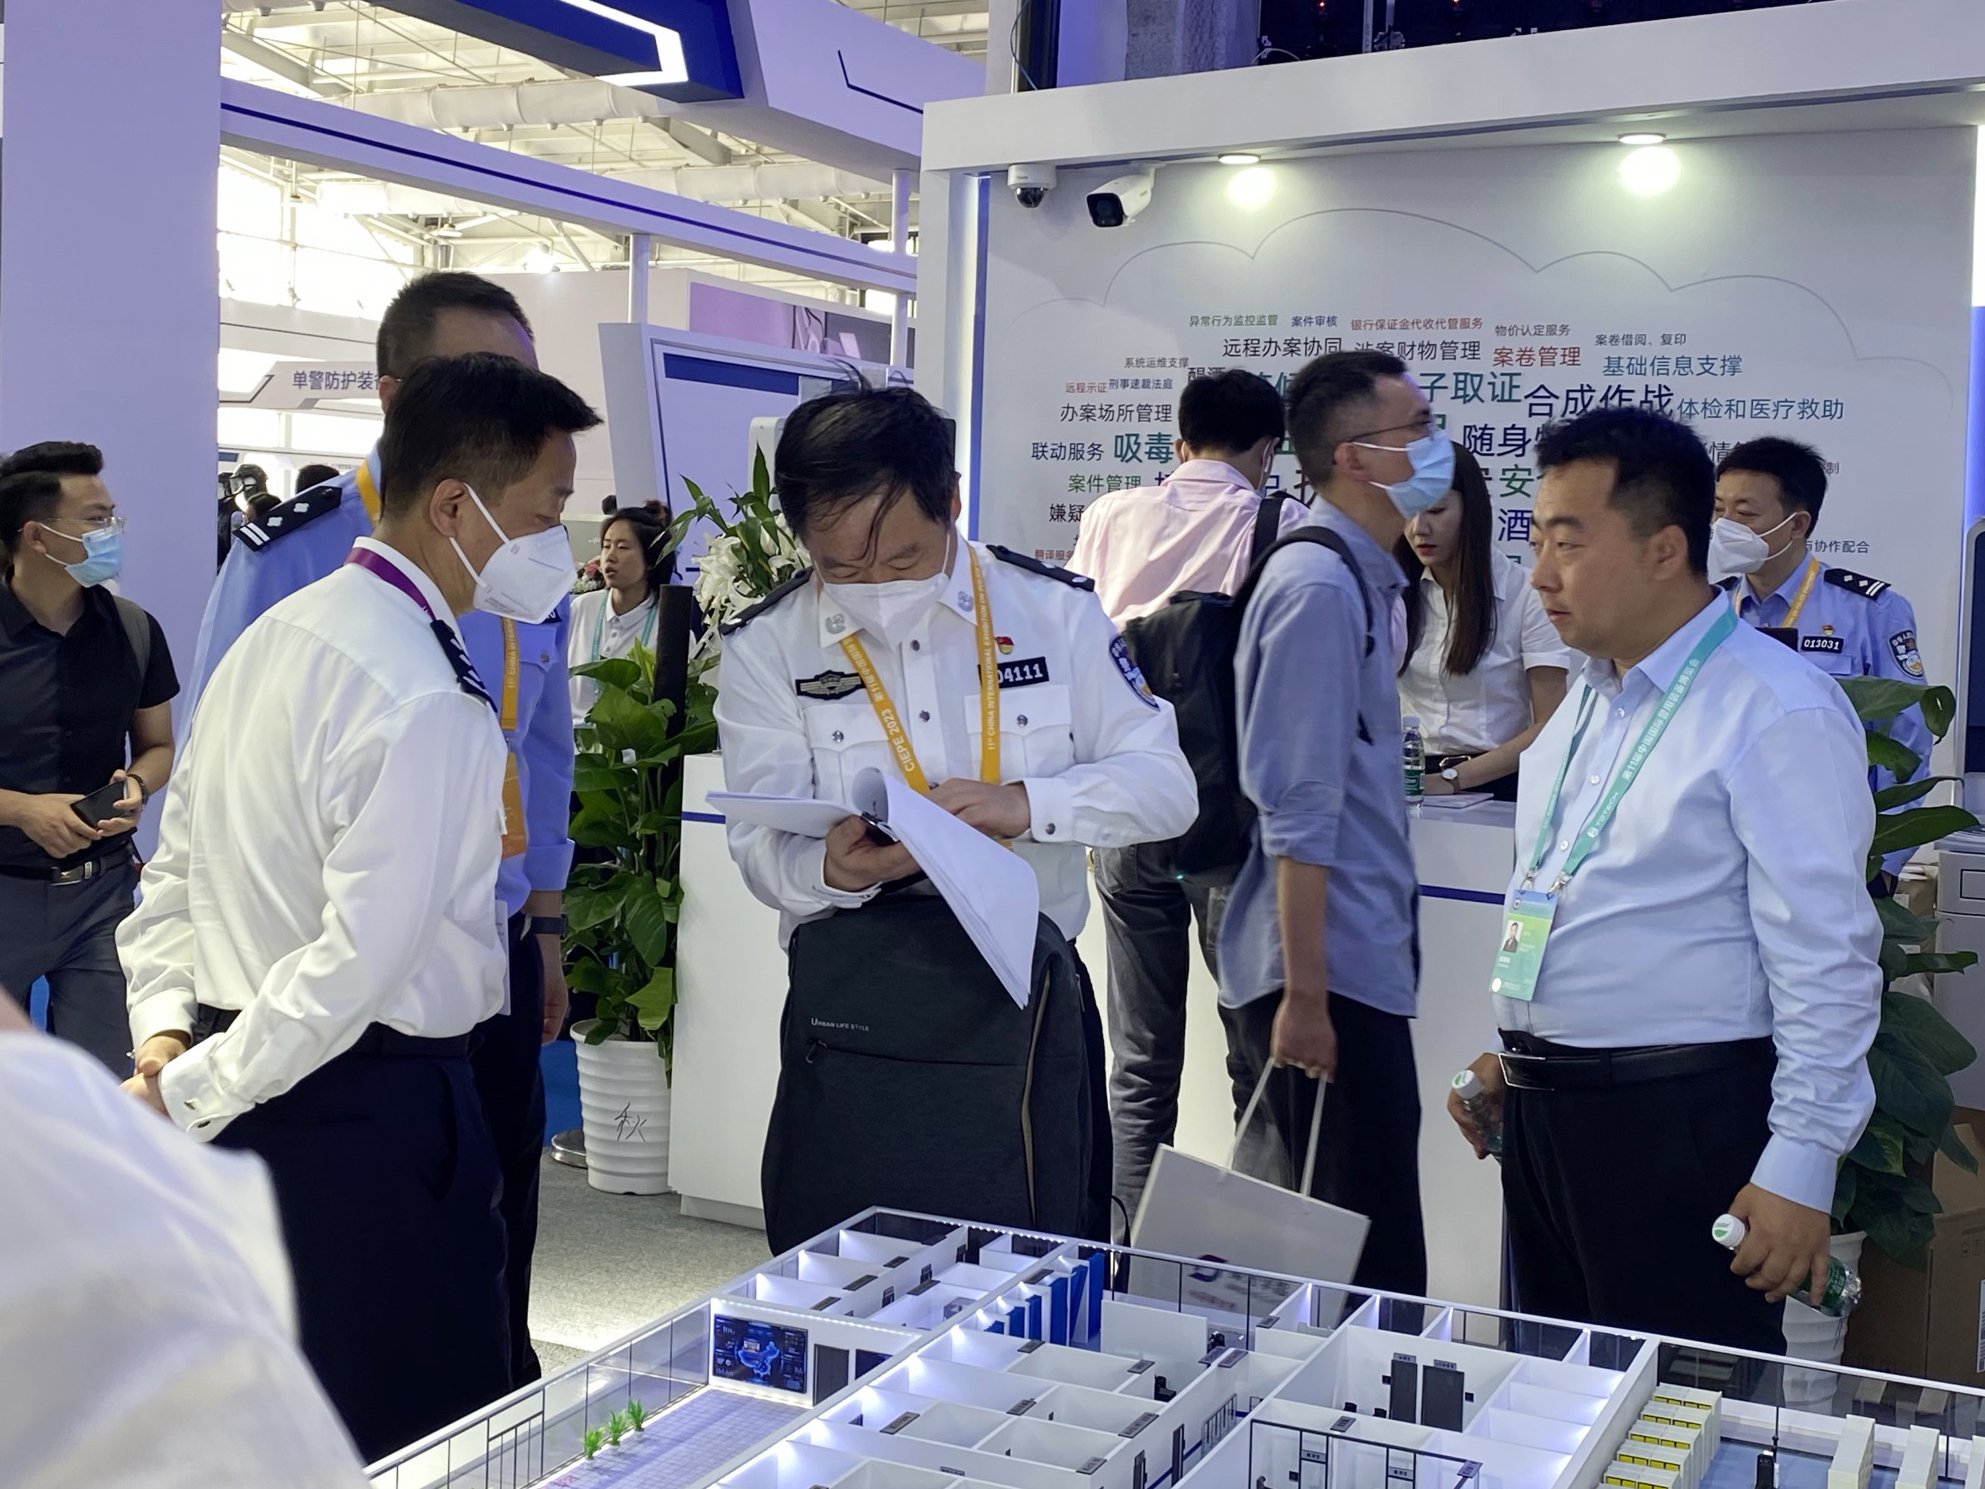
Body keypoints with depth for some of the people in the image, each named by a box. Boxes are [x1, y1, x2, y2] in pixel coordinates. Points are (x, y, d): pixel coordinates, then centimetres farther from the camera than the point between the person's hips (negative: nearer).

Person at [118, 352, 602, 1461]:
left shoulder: (277, 635, 9)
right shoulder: (428, 704, -21)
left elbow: (176, 864, 14)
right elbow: (364, 962, -23)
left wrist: (165, 1027, 8)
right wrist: (192, 1093, -12)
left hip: (248, 1110, 9)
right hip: (371, 1111, -9)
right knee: (431, 1444, 4)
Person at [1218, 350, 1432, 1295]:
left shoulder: (1363, 578, 13)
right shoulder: (1321, 588, -16)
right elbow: (1298, 810, -21)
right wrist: (1304, 997, -21)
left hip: (1360, 964, 9)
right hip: (1329, 976, -9)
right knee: (1373, 1269, -3)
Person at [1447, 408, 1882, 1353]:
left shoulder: (1777, 712, -15)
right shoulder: (1589, 699, 12)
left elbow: (1826, 961, -17)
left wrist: (1800, 1168, -18)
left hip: (1678, 1123, -8)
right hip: (1543, 1108, 8)